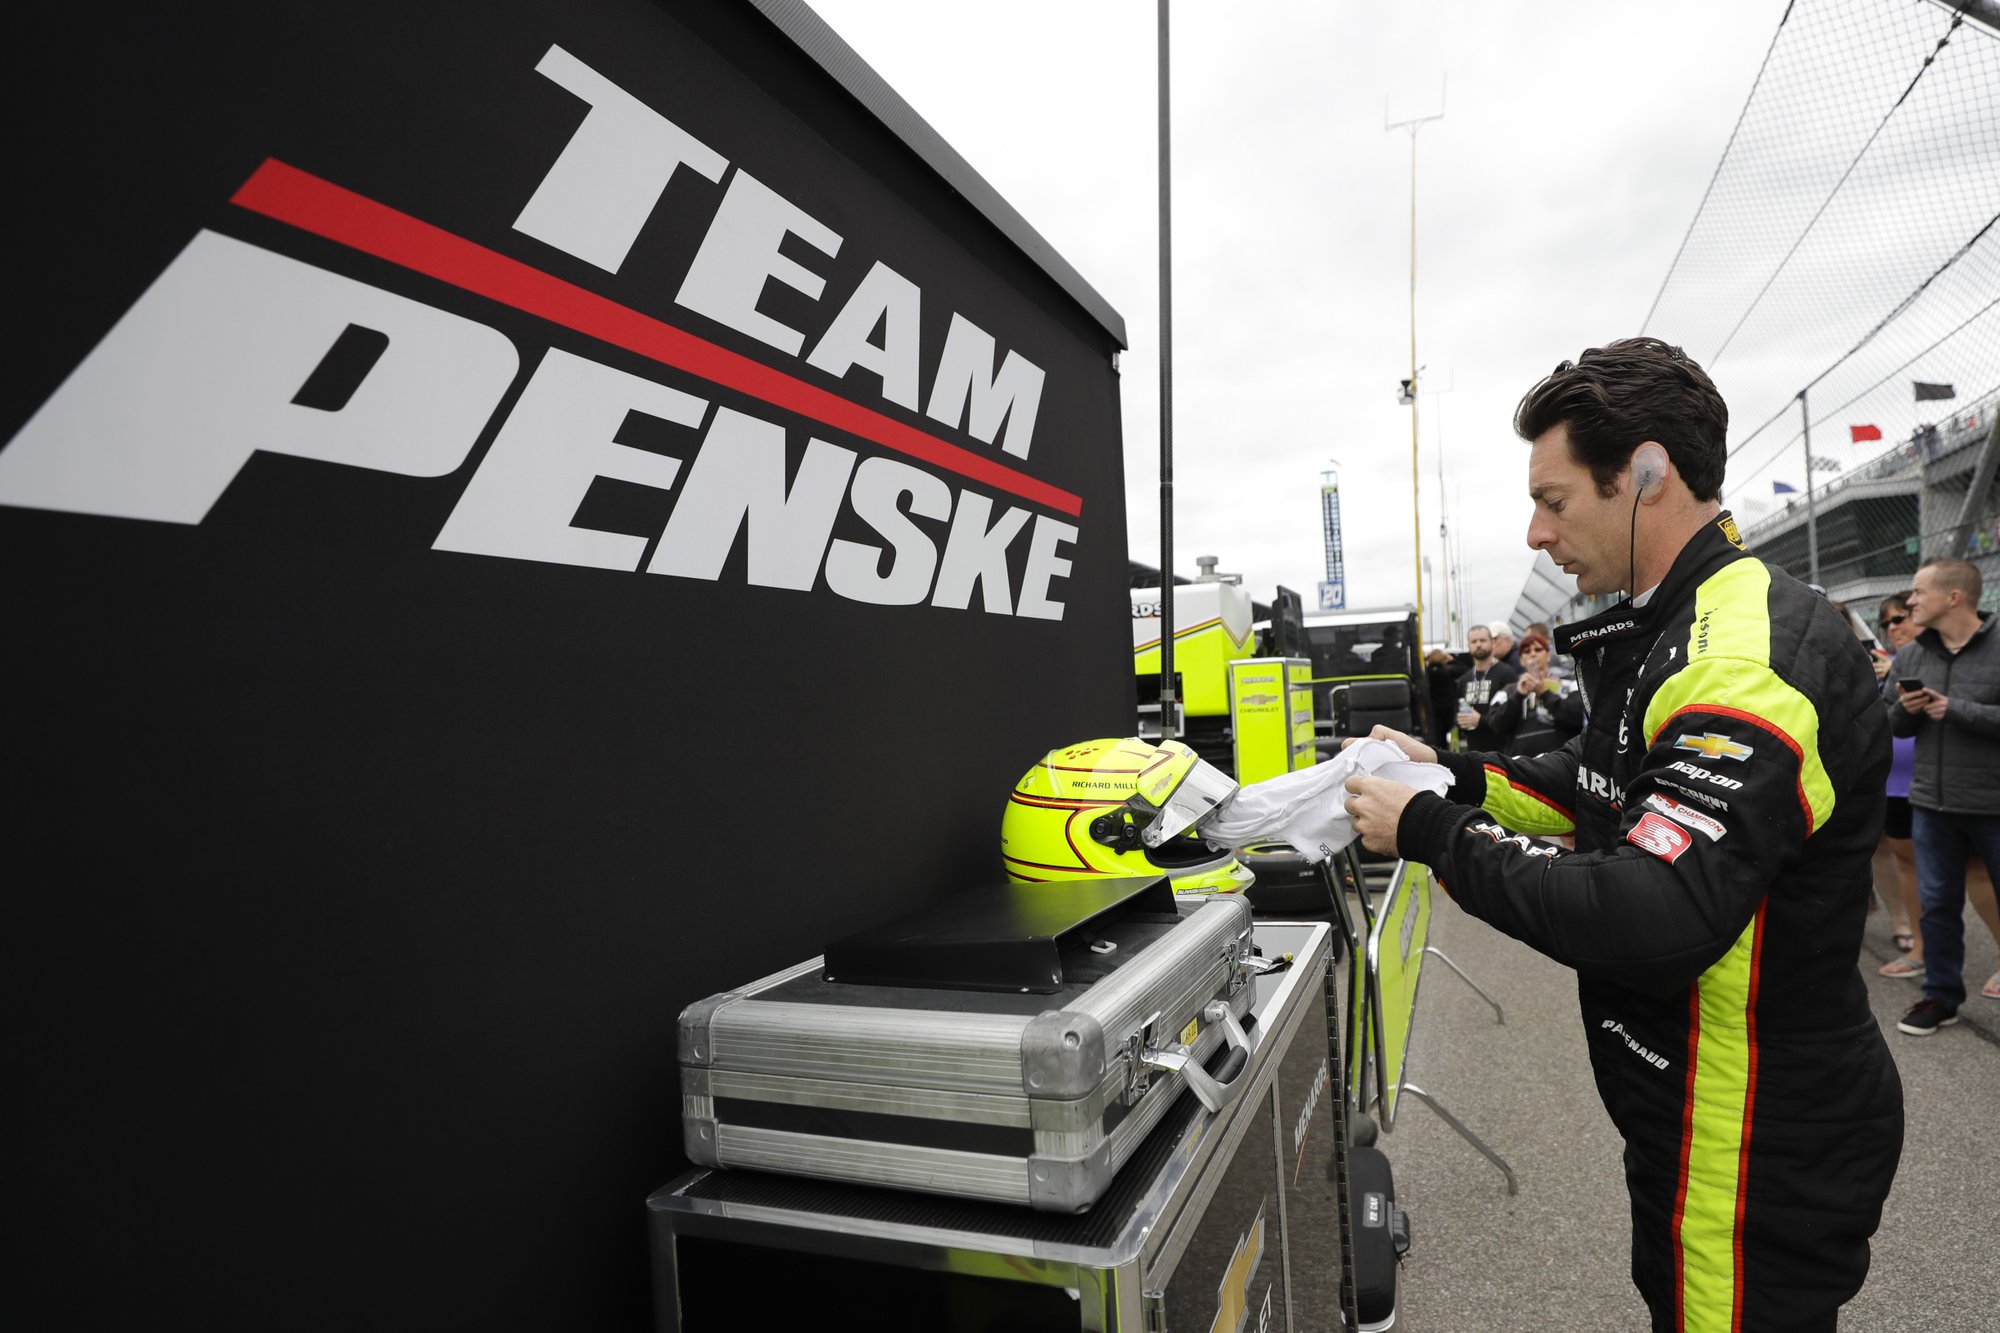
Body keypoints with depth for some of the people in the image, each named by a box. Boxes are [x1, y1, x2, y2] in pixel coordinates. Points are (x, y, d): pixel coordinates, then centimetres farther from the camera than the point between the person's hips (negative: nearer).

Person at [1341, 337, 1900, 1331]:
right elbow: (1606, 788, 16)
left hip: (1762, 1161, -9)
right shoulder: (1679, 630, 5)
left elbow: (1651, 921, -35)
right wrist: (1454, 776, 2)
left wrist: (1430, 832, -25)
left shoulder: (1756, 660, -28)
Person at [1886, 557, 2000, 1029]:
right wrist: (1905, 711, -8)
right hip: (1931, 805, 5)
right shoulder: (1909, 656, 6)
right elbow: (1894, 726, 12)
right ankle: (1942, 996, 26)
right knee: (1937, 904, 13)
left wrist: (1957, 710, -20)